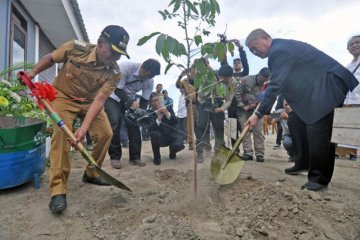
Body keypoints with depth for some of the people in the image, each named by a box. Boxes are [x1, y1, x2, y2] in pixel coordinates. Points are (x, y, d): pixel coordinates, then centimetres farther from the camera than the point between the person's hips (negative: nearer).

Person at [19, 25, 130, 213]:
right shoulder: (75, 48, -22)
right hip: (63, 96, -2)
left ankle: (91, 174, 12)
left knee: (105, 133, -11)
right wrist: (33, 72, -12)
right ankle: (58, 190, -16)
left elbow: (98, 100, -28)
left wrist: (84, 127, -38)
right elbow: (50, 58, -2)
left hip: (89, 102, 2)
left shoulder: (114, 73, -21)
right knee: (61, 134, -22)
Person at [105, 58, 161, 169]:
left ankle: (135, 157, 2)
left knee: (134, 124, -8)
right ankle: (114, 157, -7)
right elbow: (117, 89, -28)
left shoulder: (149, 81, -16)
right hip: (114, 97, -4)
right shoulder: (125, 67, -30)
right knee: (115, 123, -18)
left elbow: (144, 100, -8)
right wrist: (131, 102, -38)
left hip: (130, 99, 4)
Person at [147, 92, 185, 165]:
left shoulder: (168, 108, 1)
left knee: (179, 145, -29)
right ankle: (157, 157, -8)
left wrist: (167, 113, -23)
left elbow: (176, 121, -10)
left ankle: (172, 151, 14)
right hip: (161, 138, -1)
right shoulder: (149, 112, -6)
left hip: (172, 135, 1)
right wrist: (158, 118, -30)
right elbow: (150, 129, -19)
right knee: (154, 133, -34)